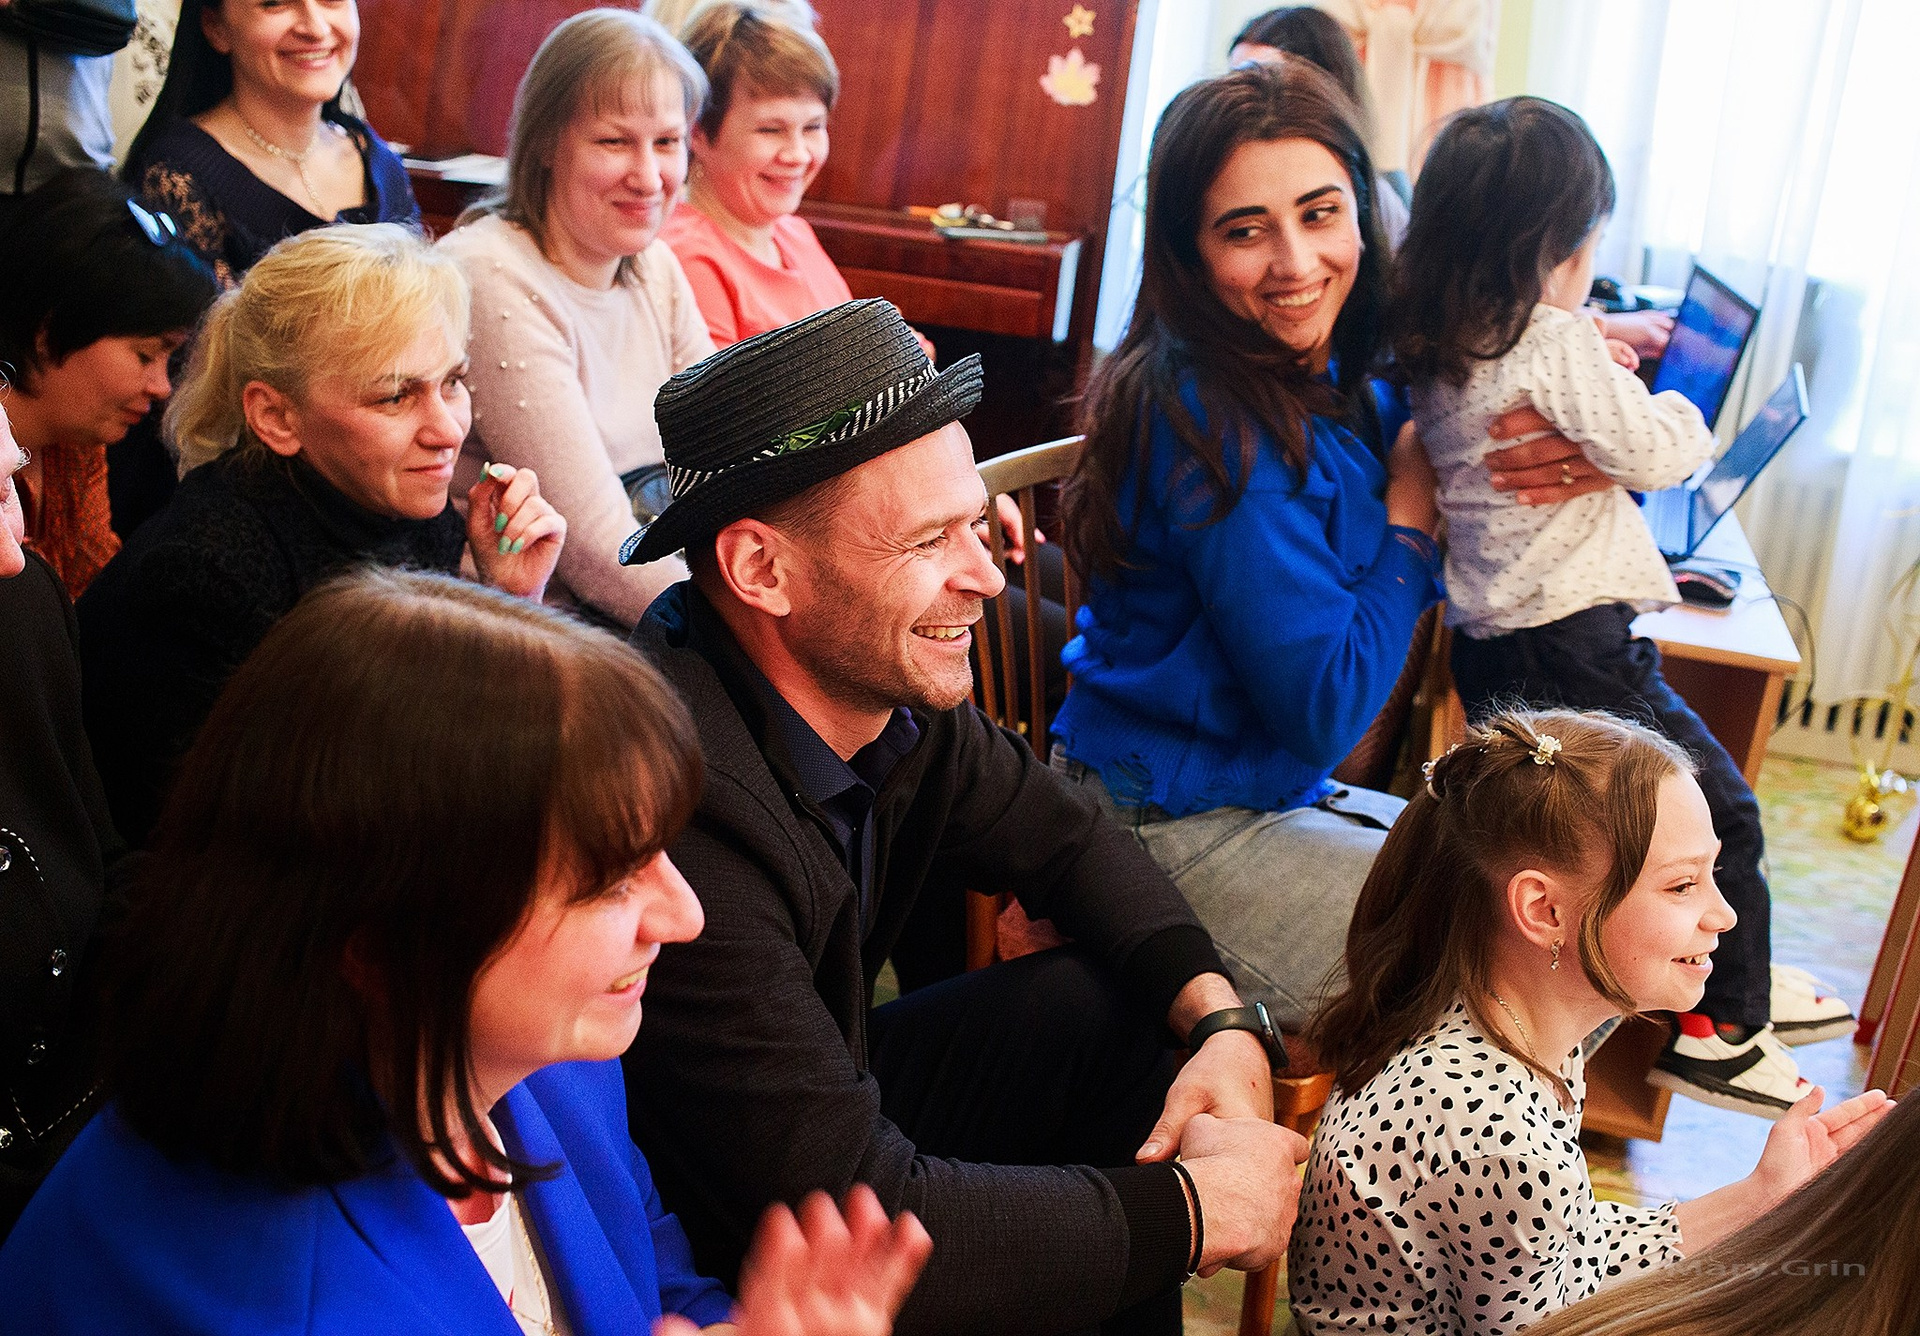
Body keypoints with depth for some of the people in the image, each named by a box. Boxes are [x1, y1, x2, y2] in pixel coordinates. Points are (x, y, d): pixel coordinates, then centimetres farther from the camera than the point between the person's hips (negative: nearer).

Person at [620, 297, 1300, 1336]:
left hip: (827, 1109, 8)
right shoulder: (682, 811, -35)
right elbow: (861, 1217, -32)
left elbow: (1062, 840, 7)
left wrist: (1223, 1022, -9)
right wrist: (1195, 1209, -21)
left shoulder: (887, 685, -11)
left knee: (1123, 1008, -1)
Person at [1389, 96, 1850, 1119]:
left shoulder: (1432, 347, 6)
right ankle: (1720, 1025, 16)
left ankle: (1738, 988, 32)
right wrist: (1677, 408, 9)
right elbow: (1655, 455, -11)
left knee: (1701, 793, 21)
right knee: (1722, 811, 5)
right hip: (1574, 644, -9)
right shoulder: (1556, 344, -18)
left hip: (1490, 642, 9)